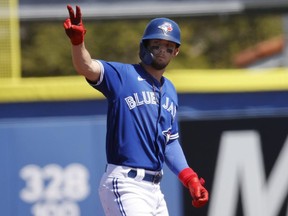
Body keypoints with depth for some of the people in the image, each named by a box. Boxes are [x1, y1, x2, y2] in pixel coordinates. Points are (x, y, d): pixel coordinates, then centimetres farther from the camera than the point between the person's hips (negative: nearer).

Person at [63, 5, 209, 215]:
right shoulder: (123, 75, -6)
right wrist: (78, 41, -44)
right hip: (125, 186, -8)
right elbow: (87, 67, -25)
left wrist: (190, 178, 11)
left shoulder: (170, 91, 17)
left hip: (154, 188, 8)